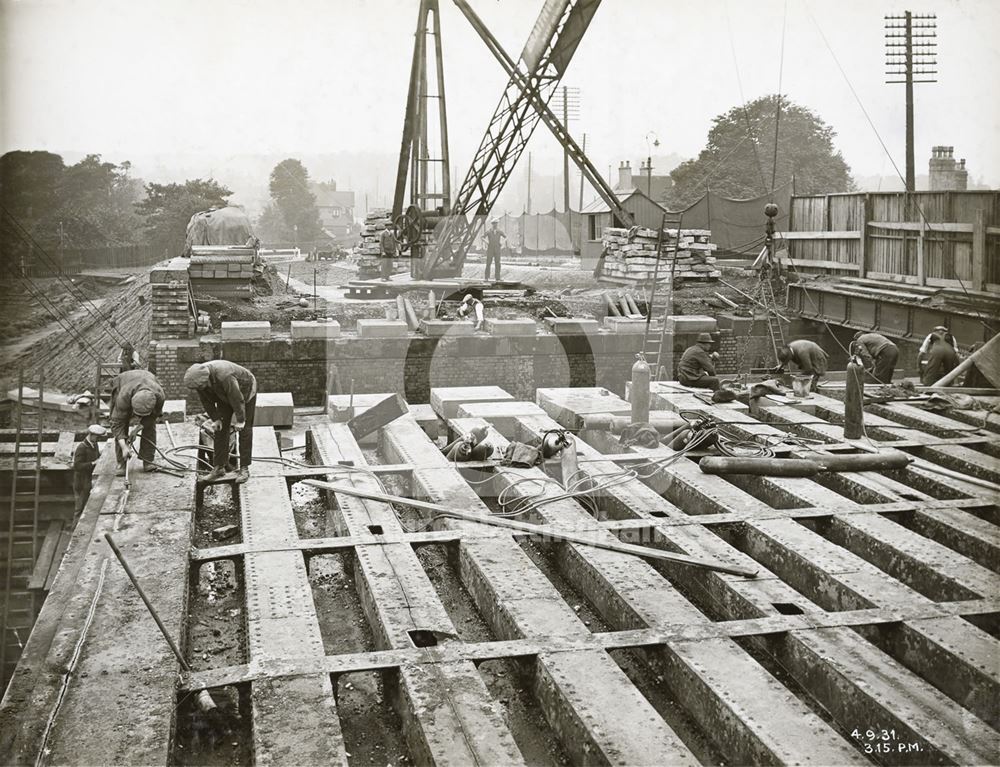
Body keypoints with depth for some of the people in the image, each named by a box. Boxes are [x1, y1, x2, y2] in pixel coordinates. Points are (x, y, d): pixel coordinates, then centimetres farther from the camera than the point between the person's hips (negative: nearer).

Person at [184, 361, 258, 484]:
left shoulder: (224, 377, -42)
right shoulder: (199, 377, -21)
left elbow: (238, 399, -32)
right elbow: (206, 401, -5)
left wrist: (240, 420, -22)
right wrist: (215, 419, -5)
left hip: (244, 392, -6)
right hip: (225, 396, 7)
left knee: (244, 429, -9)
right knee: (221, 429, 1)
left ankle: (244, 469, -6)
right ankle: (219, 467, 6)